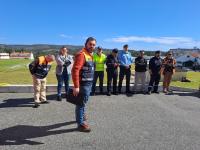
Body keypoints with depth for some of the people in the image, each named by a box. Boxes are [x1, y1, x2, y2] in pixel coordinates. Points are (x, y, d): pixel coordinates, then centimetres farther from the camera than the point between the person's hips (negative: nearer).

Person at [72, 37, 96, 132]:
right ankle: (81, 124, 15)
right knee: (81, 103, 2)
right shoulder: (81, 54, -18)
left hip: (88, 84, 10)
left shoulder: (90, 55, 13)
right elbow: (75, 70, -27)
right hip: (83, 84, -10)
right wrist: (76, 86, -30)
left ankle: (82, 116, 46)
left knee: (84, 102, 25)